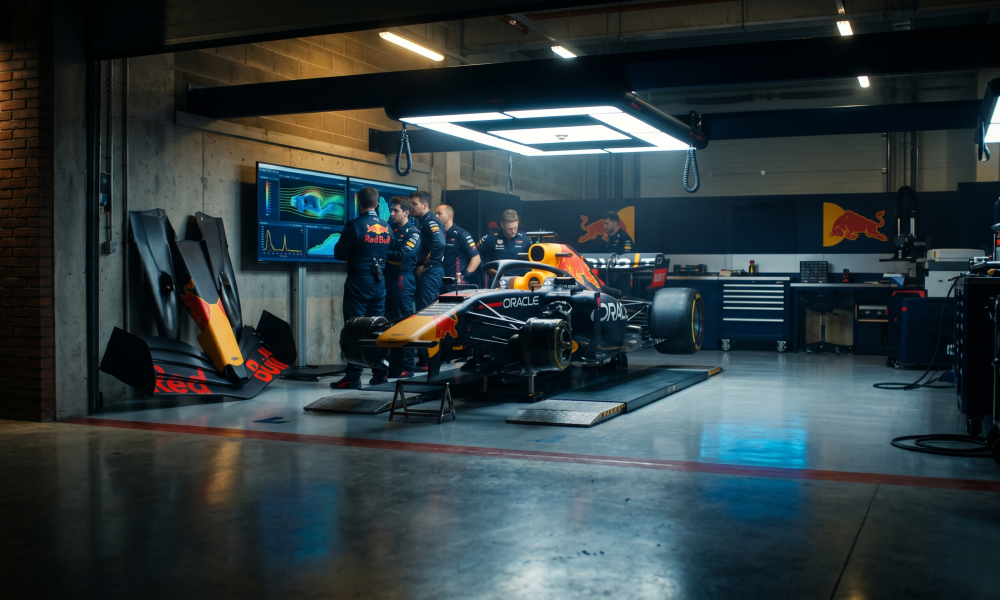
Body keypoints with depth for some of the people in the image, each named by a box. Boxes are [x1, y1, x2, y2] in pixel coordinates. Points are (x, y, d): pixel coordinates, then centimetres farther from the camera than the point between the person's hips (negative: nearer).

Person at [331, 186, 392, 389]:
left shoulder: (355, 225, -11)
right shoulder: (387, 228, 6)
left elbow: (338, 253, -7)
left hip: (358, 281, -5)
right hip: (379, 282, 6)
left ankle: (353, 377, -5)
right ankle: (380, 374, 15)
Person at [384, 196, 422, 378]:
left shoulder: (413, 233, -3)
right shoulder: (391, 230, 19)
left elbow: (405, 254, -18)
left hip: (403, 282, -7)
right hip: (389, 281, 7)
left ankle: (407, 368, -2)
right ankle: (394, 367, 13)